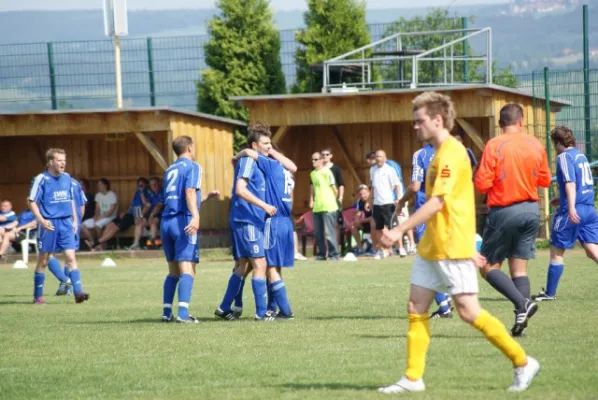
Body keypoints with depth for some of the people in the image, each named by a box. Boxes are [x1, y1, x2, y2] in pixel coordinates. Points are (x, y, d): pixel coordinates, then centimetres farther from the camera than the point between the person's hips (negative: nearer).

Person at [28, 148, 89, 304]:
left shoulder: (67, 178, 8)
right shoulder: (41, 179, -8)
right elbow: (32, 202, -8)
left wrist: (75, 220, 14)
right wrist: (41, 220, -19)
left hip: (66, 223, 4)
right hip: (49, 224, -4)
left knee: (71, 257, -7)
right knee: (43, 261, 5)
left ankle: (78, 292, -13)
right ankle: (38, 296, 14)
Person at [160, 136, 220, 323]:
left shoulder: (169, 171, 22)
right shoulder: (192, 167, -1)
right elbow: (190, 192, -17)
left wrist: (207, 196, 39)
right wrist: (196, 216, -29)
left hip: (166, 222, 7)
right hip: (183, 221, -7)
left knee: (173, 271, 16)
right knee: (187, 269, -11)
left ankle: (167, 312, 15)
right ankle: (183, 313, -22)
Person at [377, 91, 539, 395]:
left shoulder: (450, 154, -16)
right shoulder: (443, 153, 16)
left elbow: (437, 202, -23)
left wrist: (400, 230, -24)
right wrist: (469, 249, 23)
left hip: (451, 247, -10)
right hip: (432, 246, 10)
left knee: (468, 310, -8)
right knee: (416, 308, 6)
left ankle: (522, 363, 1)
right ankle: (413, 378, 8)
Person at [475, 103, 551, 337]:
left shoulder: (495, 145, -11)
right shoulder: (536, 146, 2)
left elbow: (482, 184, -14)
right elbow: (545, 180, 12)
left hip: (503, 211, -5)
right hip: (531, 210, 5)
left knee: (489, 267, 4)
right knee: (519, 267, 10)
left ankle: (522, 303, -17)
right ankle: (521, 319, -2)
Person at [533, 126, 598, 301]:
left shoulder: (564, 157, -7)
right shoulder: (581, 156, 17)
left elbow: (570, 182, -21)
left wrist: (571, 206, -30)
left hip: (573, 212, -7)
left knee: (557, 252, 6)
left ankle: (550, 292, 14)